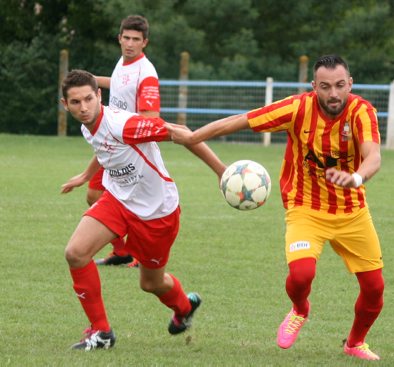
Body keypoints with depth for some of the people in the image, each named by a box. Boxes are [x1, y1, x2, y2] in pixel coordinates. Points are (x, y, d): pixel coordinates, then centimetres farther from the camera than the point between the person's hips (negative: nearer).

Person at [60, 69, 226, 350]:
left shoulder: (123, 125, -31)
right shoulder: (88, 127, -5)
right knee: (75, 253, -14)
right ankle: (100, 331, 1)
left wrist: (223, 171, -27)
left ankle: (184, 306, 50)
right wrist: (86, 176, 37)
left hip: (157, 211, -6)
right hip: (118, 199, 6)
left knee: (151, 284, 11)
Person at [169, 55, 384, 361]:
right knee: (301, 273, -26)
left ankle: (355, 342, 35)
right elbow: (238, 122, -12)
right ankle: (299, 311, 13)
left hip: (352, 212, 2)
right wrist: (192, 137, -9)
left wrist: (356, 178, -57)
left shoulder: (361, 112, -19)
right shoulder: (299, 108, -19)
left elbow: (373, 157, -35)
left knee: (374, 286, 3)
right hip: (306, 208, -2)